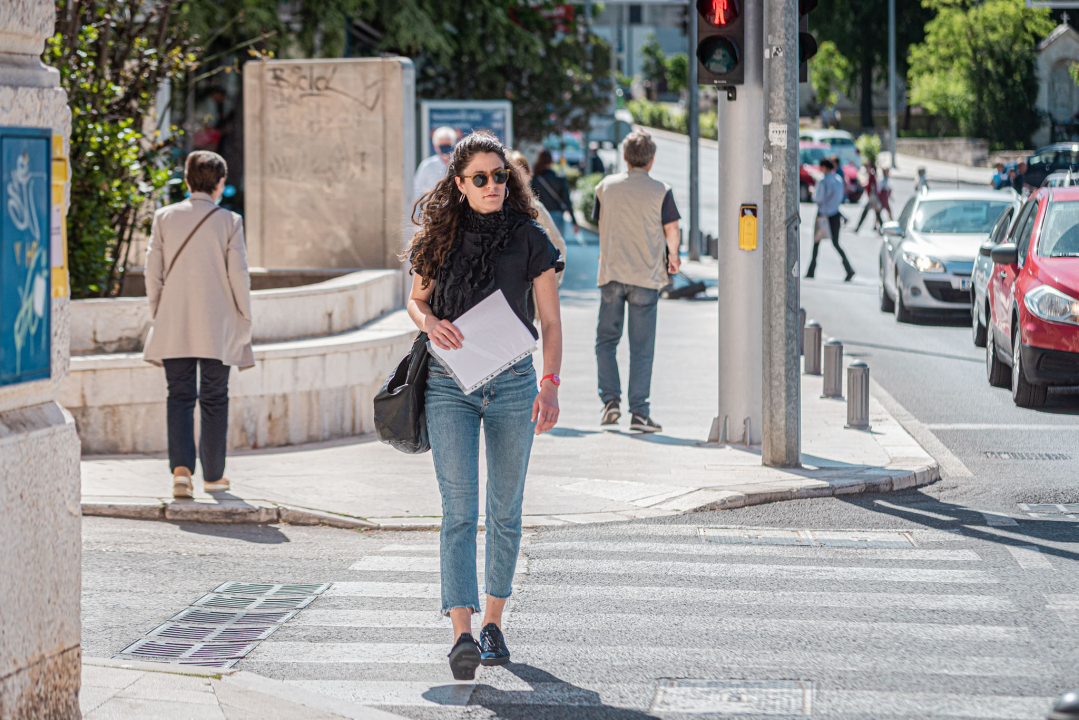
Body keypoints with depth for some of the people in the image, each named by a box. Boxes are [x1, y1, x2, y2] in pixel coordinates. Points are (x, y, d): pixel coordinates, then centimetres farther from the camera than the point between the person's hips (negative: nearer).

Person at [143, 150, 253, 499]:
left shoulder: (164, 218, 1)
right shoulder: (229, 222, -5)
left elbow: (153, 271, 3)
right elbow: (238, 275, -4)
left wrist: (158, 314, 14)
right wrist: (245, 319, 6)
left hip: (174, 326, 2)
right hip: (218, 326, -1)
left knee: (179, 396, 5)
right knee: (214, 399, 9)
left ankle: (181, 467, -12)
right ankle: (213, 475, 15)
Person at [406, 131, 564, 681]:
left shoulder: (529, 239, 0)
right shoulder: (440, 236, 3)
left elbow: (551, 322, 2)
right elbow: (415, 299, 15)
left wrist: (550, 383, -10)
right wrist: (429, 322, -8)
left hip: (512, 384, 0)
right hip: (450, 386, 0)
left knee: (505, 509, 9)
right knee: (459, 510, -10)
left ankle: (493, 621, 24)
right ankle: (462, 632, -17)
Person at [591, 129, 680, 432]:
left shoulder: (606, 186, 3)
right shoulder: (660, 191, -5)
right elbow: (672, 231, -2)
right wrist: (672, 256, 18)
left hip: (611, 273, 1)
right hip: (646, 276, -1)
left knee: (606, 339, 14)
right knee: (641, 347, 1)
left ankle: (610, 400, 2)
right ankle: (639, 412, 0)